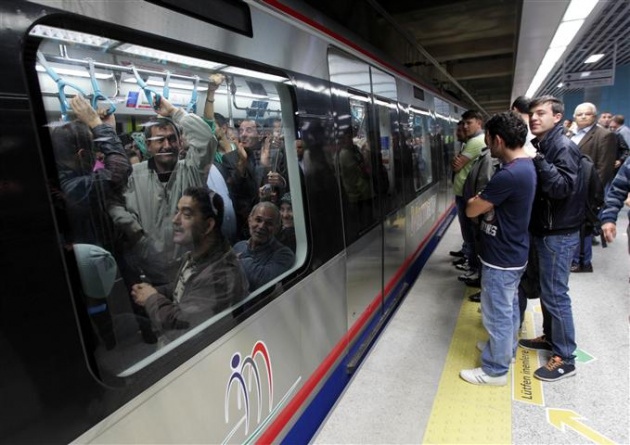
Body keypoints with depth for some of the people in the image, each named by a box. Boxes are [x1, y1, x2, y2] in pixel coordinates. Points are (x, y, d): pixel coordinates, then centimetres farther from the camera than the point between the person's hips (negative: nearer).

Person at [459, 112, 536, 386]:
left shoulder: (510, 174, -30)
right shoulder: (525, 165, 4)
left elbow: (471, 210, -21)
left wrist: (475, 200, -2)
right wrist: (483, 200, -6)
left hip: (501, 258, -10)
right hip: (514, 252, 10)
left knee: (497, 314, 6)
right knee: (509, 307, 25)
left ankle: (495, 370, 22)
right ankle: (506, 348, 44)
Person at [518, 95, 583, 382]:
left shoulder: (563, 147, -15)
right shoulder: (540, 145, 11)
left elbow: (564, 187, -28)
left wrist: (538, 161, -30)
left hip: (559, 234, -9)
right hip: (542, 230, 9)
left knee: (555, 294, -2)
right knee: (546, 289, 19)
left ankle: (565, 358, 11)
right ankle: (550, 337, 36)